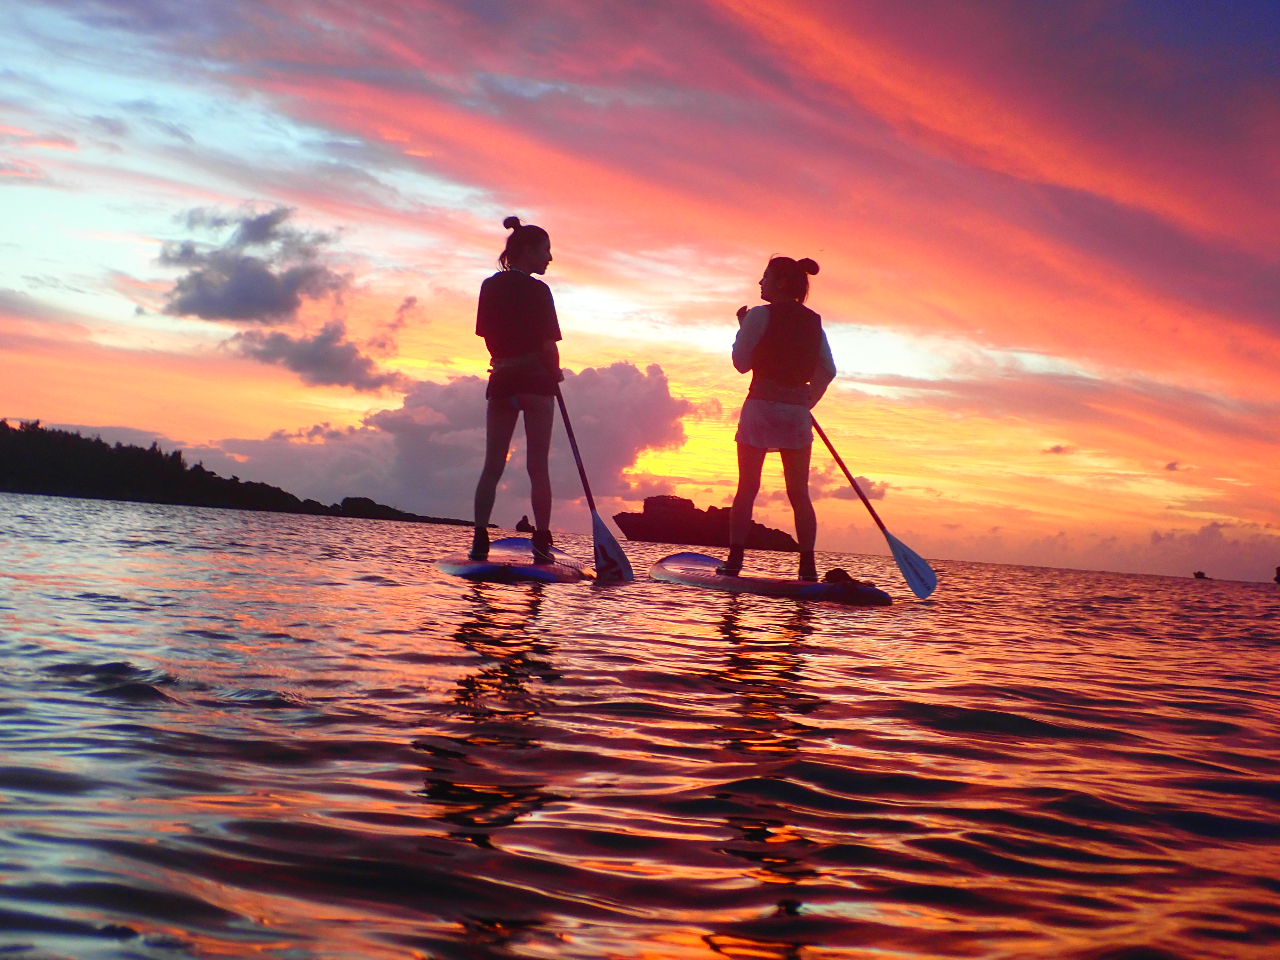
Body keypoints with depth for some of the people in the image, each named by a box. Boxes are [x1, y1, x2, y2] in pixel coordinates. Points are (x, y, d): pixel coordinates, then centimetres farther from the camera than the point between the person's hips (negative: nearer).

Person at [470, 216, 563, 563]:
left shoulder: (490, 286, 7)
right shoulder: (537, 290, -11)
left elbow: (489, 337, 10)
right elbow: (548, 345, -13)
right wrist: (554, 373, 4)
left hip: (501, 382, 5)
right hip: (535, 382, -4)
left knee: (492, 465, 5)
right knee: (538, 467, 1)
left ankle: (480, 538, -2)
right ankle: (542, 542, 0)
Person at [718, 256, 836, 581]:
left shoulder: (760, 316, -6)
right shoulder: (813, 322, 9)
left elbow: (741, 362, -3)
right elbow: (828, 370, 7)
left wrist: (743, 327, 9)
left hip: (761, 407, -4)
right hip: (797, 413, 4)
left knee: (747, 489, 2)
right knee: (799, 492, 7)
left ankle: (734, 561, 1)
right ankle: (808, 565, 3)